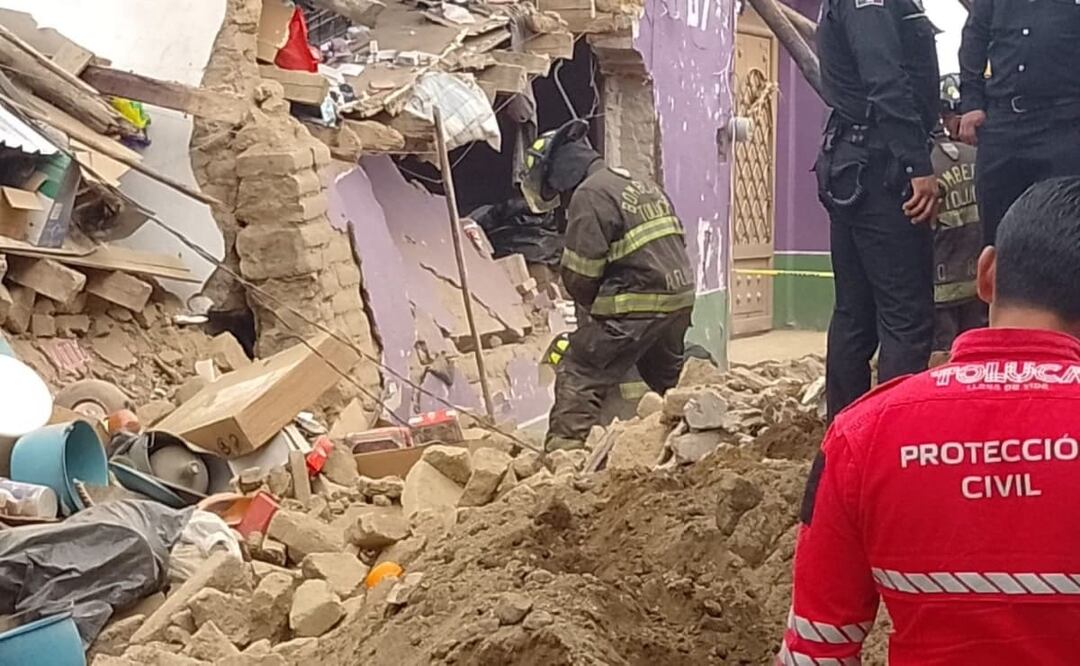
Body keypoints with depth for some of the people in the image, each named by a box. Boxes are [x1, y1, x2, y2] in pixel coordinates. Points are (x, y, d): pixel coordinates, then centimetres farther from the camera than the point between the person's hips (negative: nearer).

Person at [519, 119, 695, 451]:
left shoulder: (590, 195, -9)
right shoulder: (644, 185, 19)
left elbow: (579, 276, -13)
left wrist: (593, 308, 9)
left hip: (635, 307, -9)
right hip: (680, 298, 9)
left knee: (578, 377, -5)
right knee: (668, 378, 25)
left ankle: (563, 451, -11)